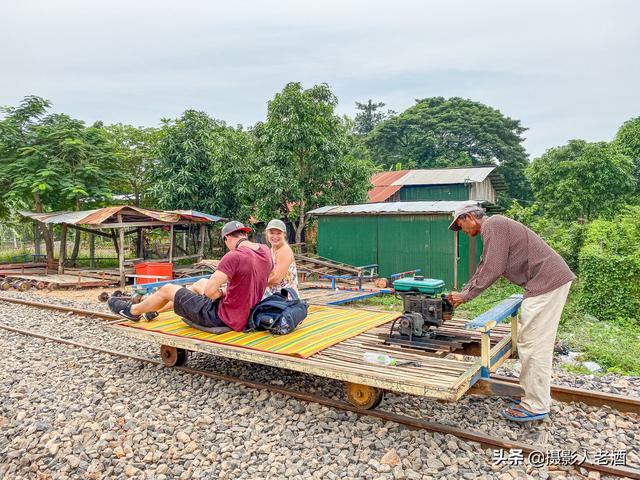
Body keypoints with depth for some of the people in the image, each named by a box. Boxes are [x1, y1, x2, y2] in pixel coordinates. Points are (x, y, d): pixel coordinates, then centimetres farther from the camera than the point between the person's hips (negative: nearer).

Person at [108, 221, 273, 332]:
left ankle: (133, 311, 38)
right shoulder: (265, 250, -1)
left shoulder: (234, 256, -25)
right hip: (247, 313, 8)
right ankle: (155, 308, 47)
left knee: (167, 289, 10)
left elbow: (210, 291, -26)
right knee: (201, 282, 29)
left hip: (225, 317, -8)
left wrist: (222, 293, -4)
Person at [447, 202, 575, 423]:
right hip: (550, 280, 11)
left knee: (533, 343, -6)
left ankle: (535, 406, 2)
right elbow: (483, 267, 23)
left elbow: (492, 270, -19)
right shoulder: (494, 227, 21)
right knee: (533, 341, 16)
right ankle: (530, 392, 26)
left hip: (547, 281, -11)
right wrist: (461, 294, 18)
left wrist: (465, 296, -9)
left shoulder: (492, 225, -11)